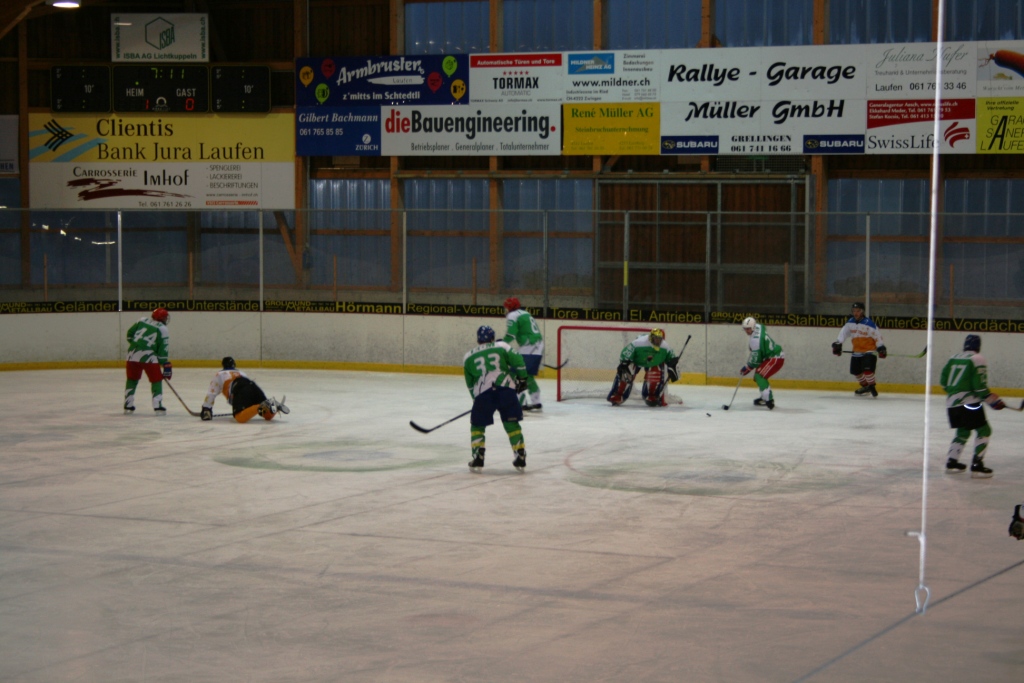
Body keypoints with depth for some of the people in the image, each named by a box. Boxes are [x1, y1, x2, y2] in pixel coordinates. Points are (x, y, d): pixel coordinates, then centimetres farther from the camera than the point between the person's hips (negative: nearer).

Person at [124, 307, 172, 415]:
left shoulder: (142, 321, 16)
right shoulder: (163, 330, 3)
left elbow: (129, 334, 19)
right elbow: (163, 350, -1)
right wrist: (166, 366, 3)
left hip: (133, 354, 5)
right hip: (149, 356, -5)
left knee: (132, 379, 18)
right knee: (156, 380, 6)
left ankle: (128, 406, 19)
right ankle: (158, 406, -2)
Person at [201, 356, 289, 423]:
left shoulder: (219, 375, 28)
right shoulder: (241, 373, 44)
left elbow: (211, 393, 20)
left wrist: (205, 410, 26)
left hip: (240, 391, -6)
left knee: (240, 417, -24)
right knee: (268, 415, 7)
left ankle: (262, 407, -42)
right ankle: (276, 407, -24)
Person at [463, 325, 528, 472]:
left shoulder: (468, 357, 22)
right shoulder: (502, 346, 17)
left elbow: (470, 383, 25)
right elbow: (517, 361, 5)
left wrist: (476, 398, 36)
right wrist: (522, 379, 16)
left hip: (483, 392, 0)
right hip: (506, 388, 0)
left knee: (477, 425, 16)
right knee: (512, 424, 13)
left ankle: (478, 458, 4)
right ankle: (520, 458, 10)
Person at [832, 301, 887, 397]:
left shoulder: (869, 323, -17)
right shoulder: (850, 323, 1)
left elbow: (877, 335, -16)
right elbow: (843, 333, 1)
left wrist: (881, 348, -20)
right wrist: (838, 344, -9)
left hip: (869, 350, -7)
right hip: (857, 351, 7)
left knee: (867, 369, -21)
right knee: (855, 371, 11)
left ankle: (872, 387, 0)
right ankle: (866, 387, 30)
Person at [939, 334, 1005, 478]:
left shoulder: (953, 358, 14)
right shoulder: (977, 359, -7)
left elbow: (943, 381, 17)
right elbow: (980, 385, -15)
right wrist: (994, 401, -8)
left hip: (952, 403, 7)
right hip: (969, 402, -7)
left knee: (963, 432, 23)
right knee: (983, 430, 0)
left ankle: (951, 463, 21)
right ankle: (977, 466, -9)